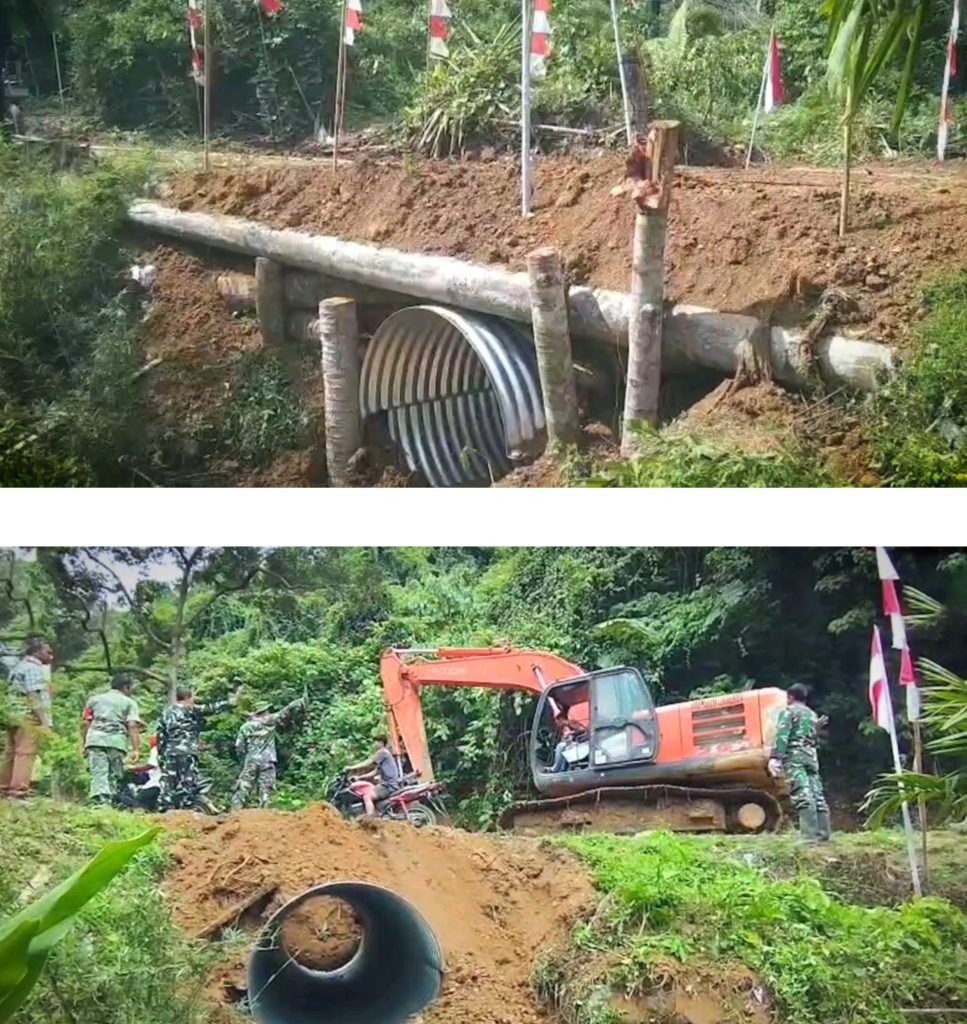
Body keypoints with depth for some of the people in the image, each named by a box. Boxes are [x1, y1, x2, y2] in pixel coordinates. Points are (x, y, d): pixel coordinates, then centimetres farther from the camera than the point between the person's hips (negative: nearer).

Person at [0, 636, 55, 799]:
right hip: (29, 718, -9)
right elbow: (34, 698, -16)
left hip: (14, 717, 9)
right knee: (26, 753, -13)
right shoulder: (34, 669, -7)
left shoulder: (18, 665, 19)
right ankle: (19, 792, -20)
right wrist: (44, 722, -18)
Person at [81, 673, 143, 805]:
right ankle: (111, 801, -3)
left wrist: (83, 744, 20)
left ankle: (99, 799, -26)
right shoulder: (129, 702, 13)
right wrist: (136, 749, -5)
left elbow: (85, 723, 15)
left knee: (98, 773, -8)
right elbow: (132, 726, 0)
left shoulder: (95, 699, 23)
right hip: (117, 741, -2)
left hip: (95, 739, 2)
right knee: (114, 775, 7)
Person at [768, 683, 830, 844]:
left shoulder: (788, 711, 3)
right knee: (817, 795, 5)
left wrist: (775, 757, -19)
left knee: (803, 796, -17)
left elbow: (782, 735, -11)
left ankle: (809, 835, -27)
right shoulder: (812, 714, 23)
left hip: (794, 756, -7)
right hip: (811, 756, 7)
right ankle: (822, 834, 1)